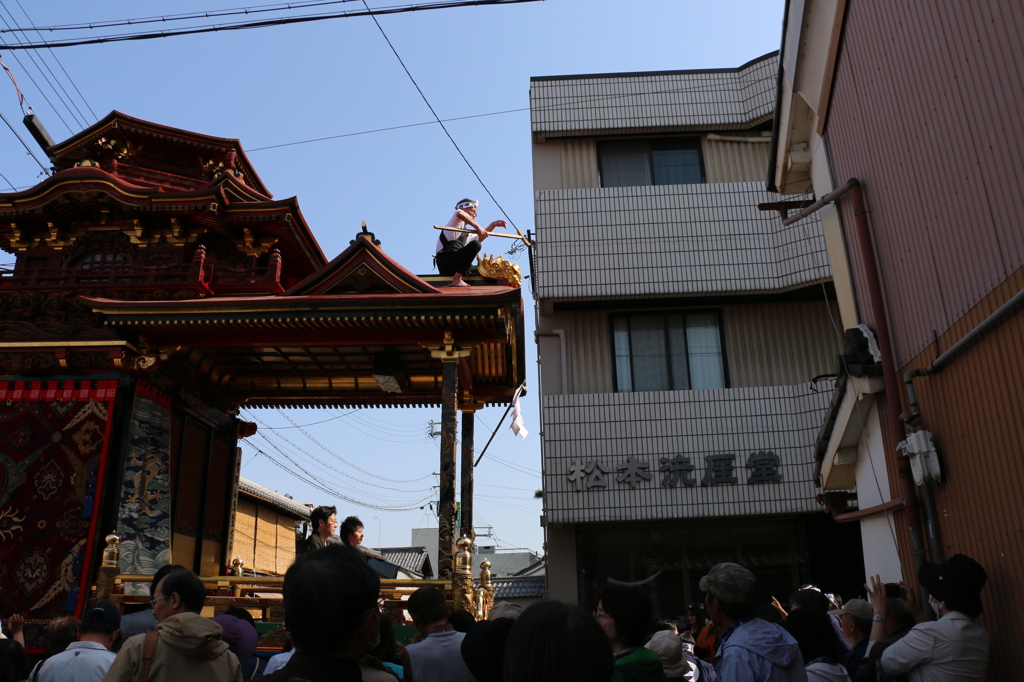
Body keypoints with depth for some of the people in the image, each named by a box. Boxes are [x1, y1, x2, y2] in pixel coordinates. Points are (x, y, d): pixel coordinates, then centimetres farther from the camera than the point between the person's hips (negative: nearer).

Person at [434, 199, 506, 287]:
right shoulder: (457, 222, 3)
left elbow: (479, 238, 42)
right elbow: (459, 213, -22)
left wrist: (493, 225, 33)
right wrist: (477, 226, -23)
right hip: (445, 260, -9)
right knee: (475, 245, -25)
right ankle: (456, 279, -28)